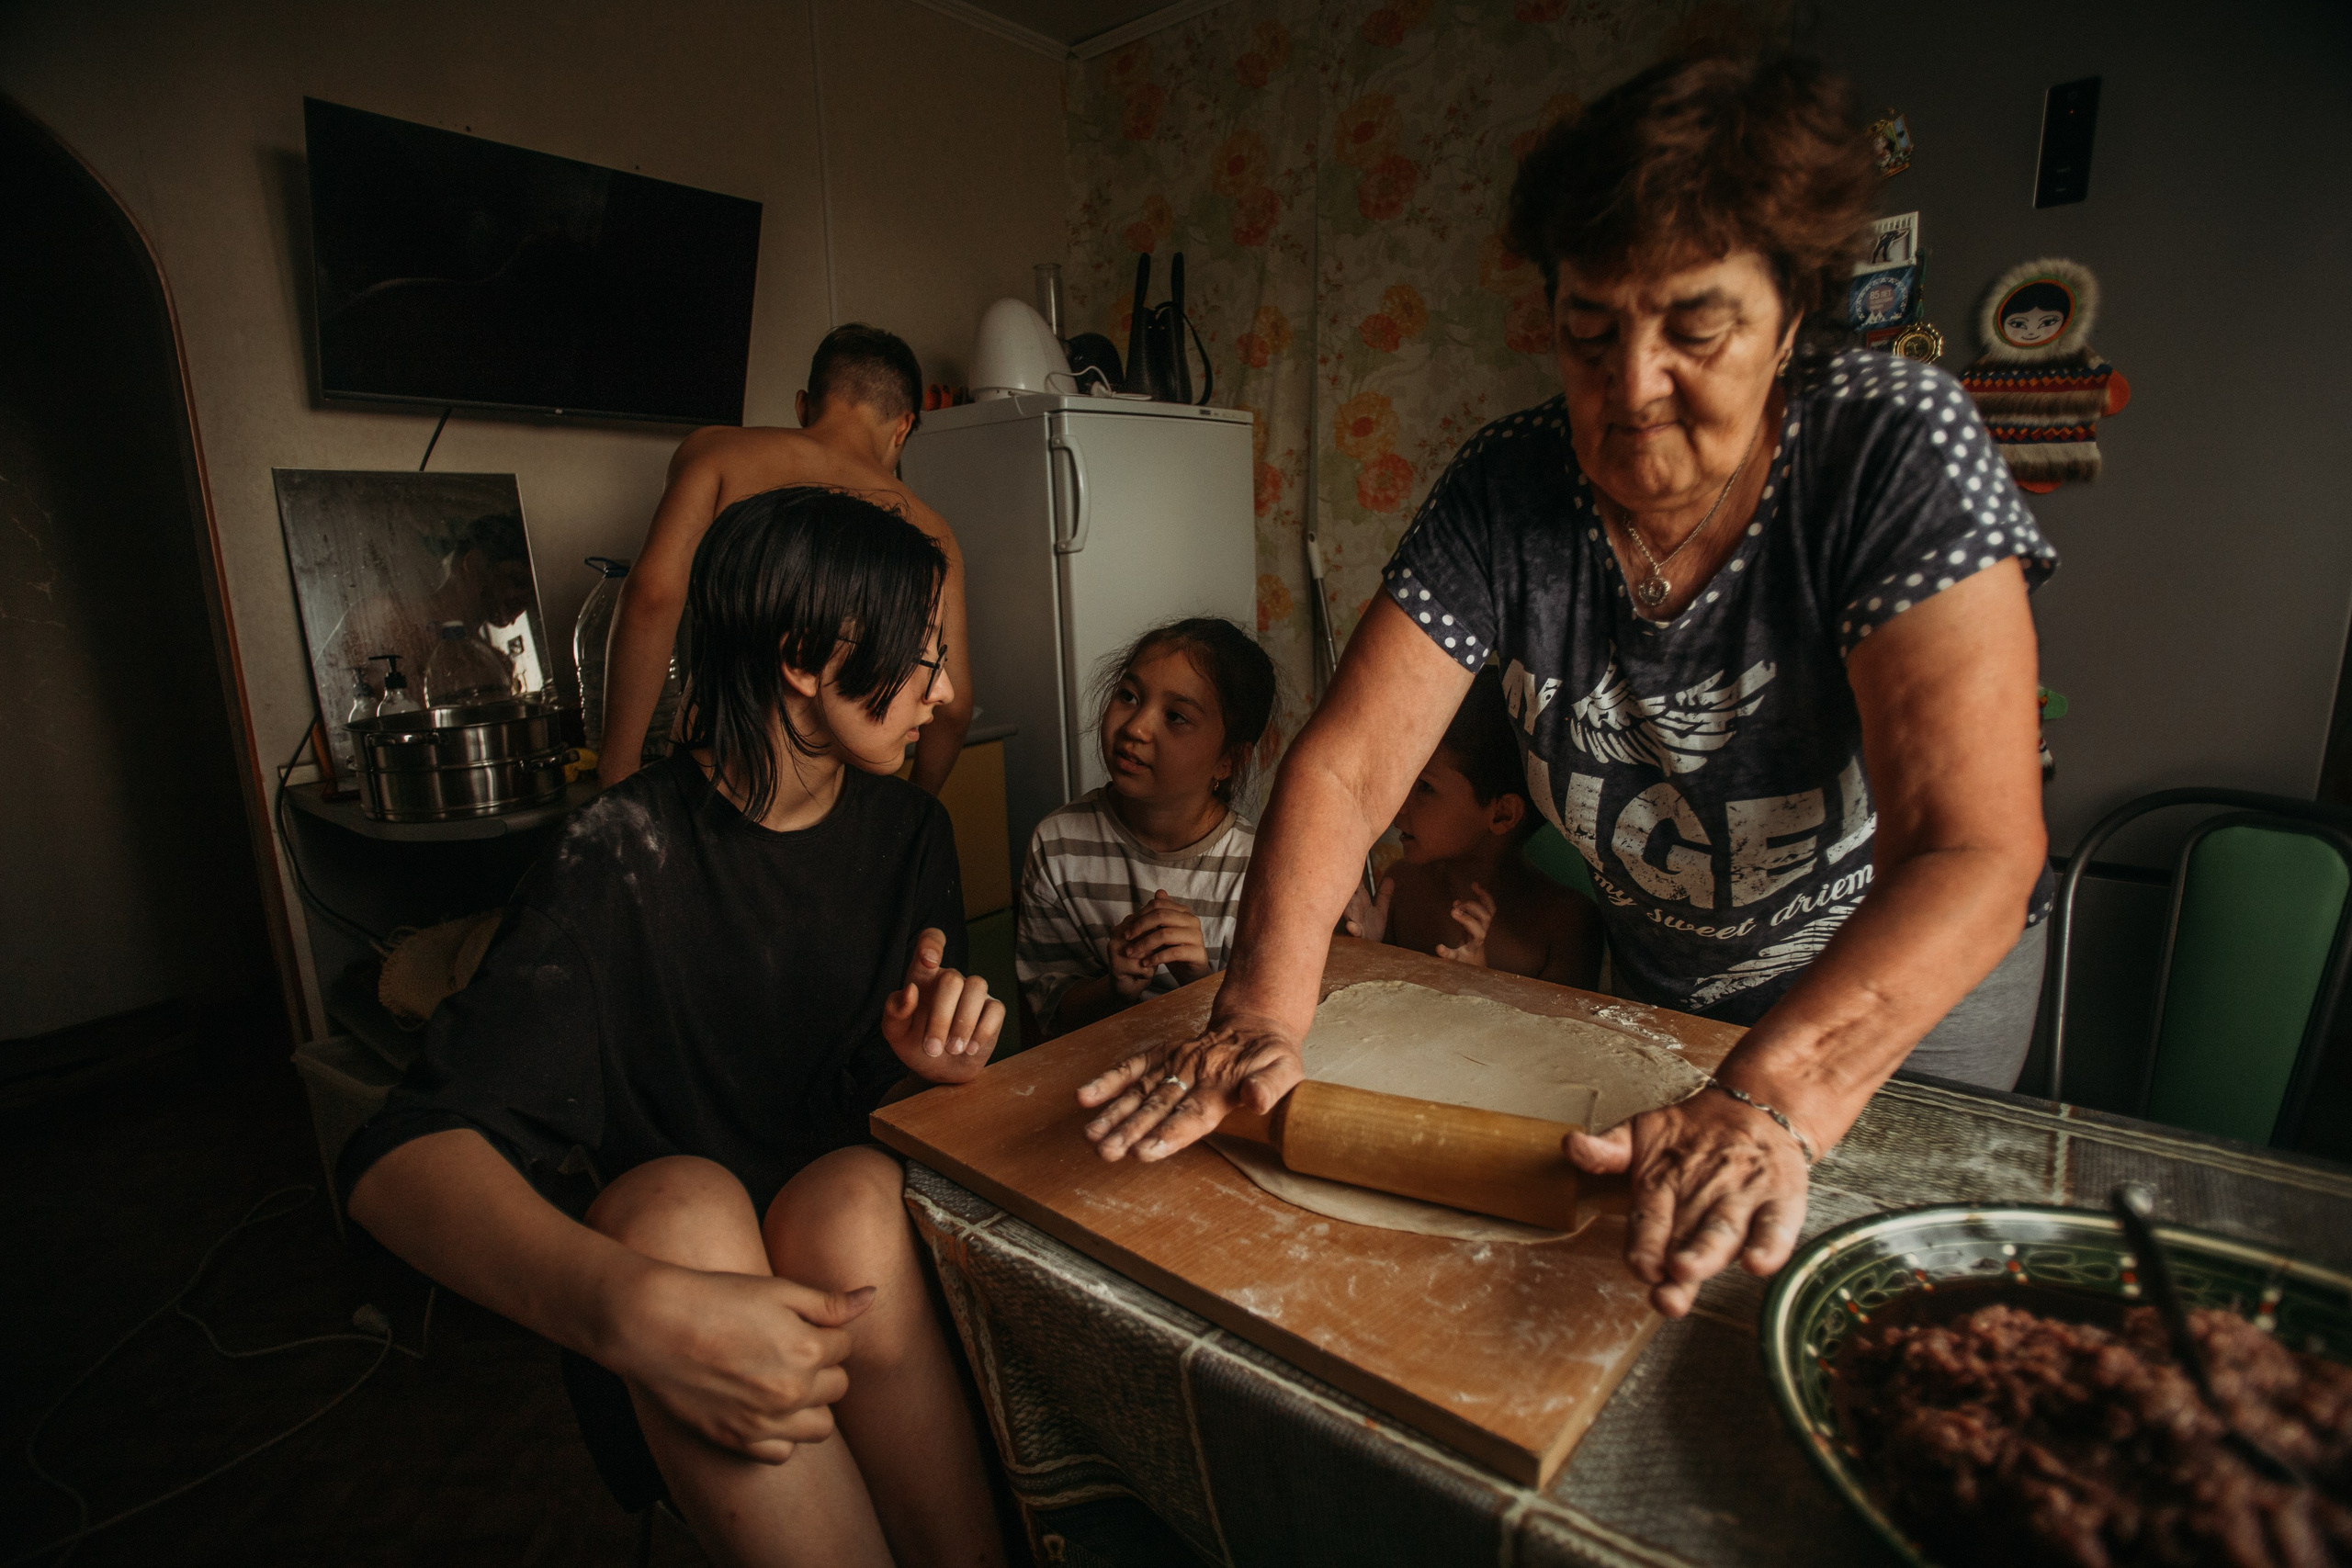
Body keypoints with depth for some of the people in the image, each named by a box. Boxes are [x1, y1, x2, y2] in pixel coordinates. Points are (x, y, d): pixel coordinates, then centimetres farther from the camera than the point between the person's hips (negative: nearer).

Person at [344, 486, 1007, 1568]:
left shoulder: (908, 833, 1)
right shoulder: (626, 857, -14)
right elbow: (400, 1156, -21)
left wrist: (936, 1061, -17)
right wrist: (629, 1309, -40)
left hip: (871, 1236, 3)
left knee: (854, 1197, -29)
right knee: (679, 1202, -33)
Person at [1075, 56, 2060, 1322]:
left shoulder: (1895, 449, -27)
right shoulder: (1504, 492, -20)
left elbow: (1972, 855, -35)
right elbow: (1344, 766, -25)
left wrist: (1767, 1100, -51)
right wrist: (1261, 1018, -40)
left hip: (1912, 980, -2)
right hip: (1651, 975, 3)